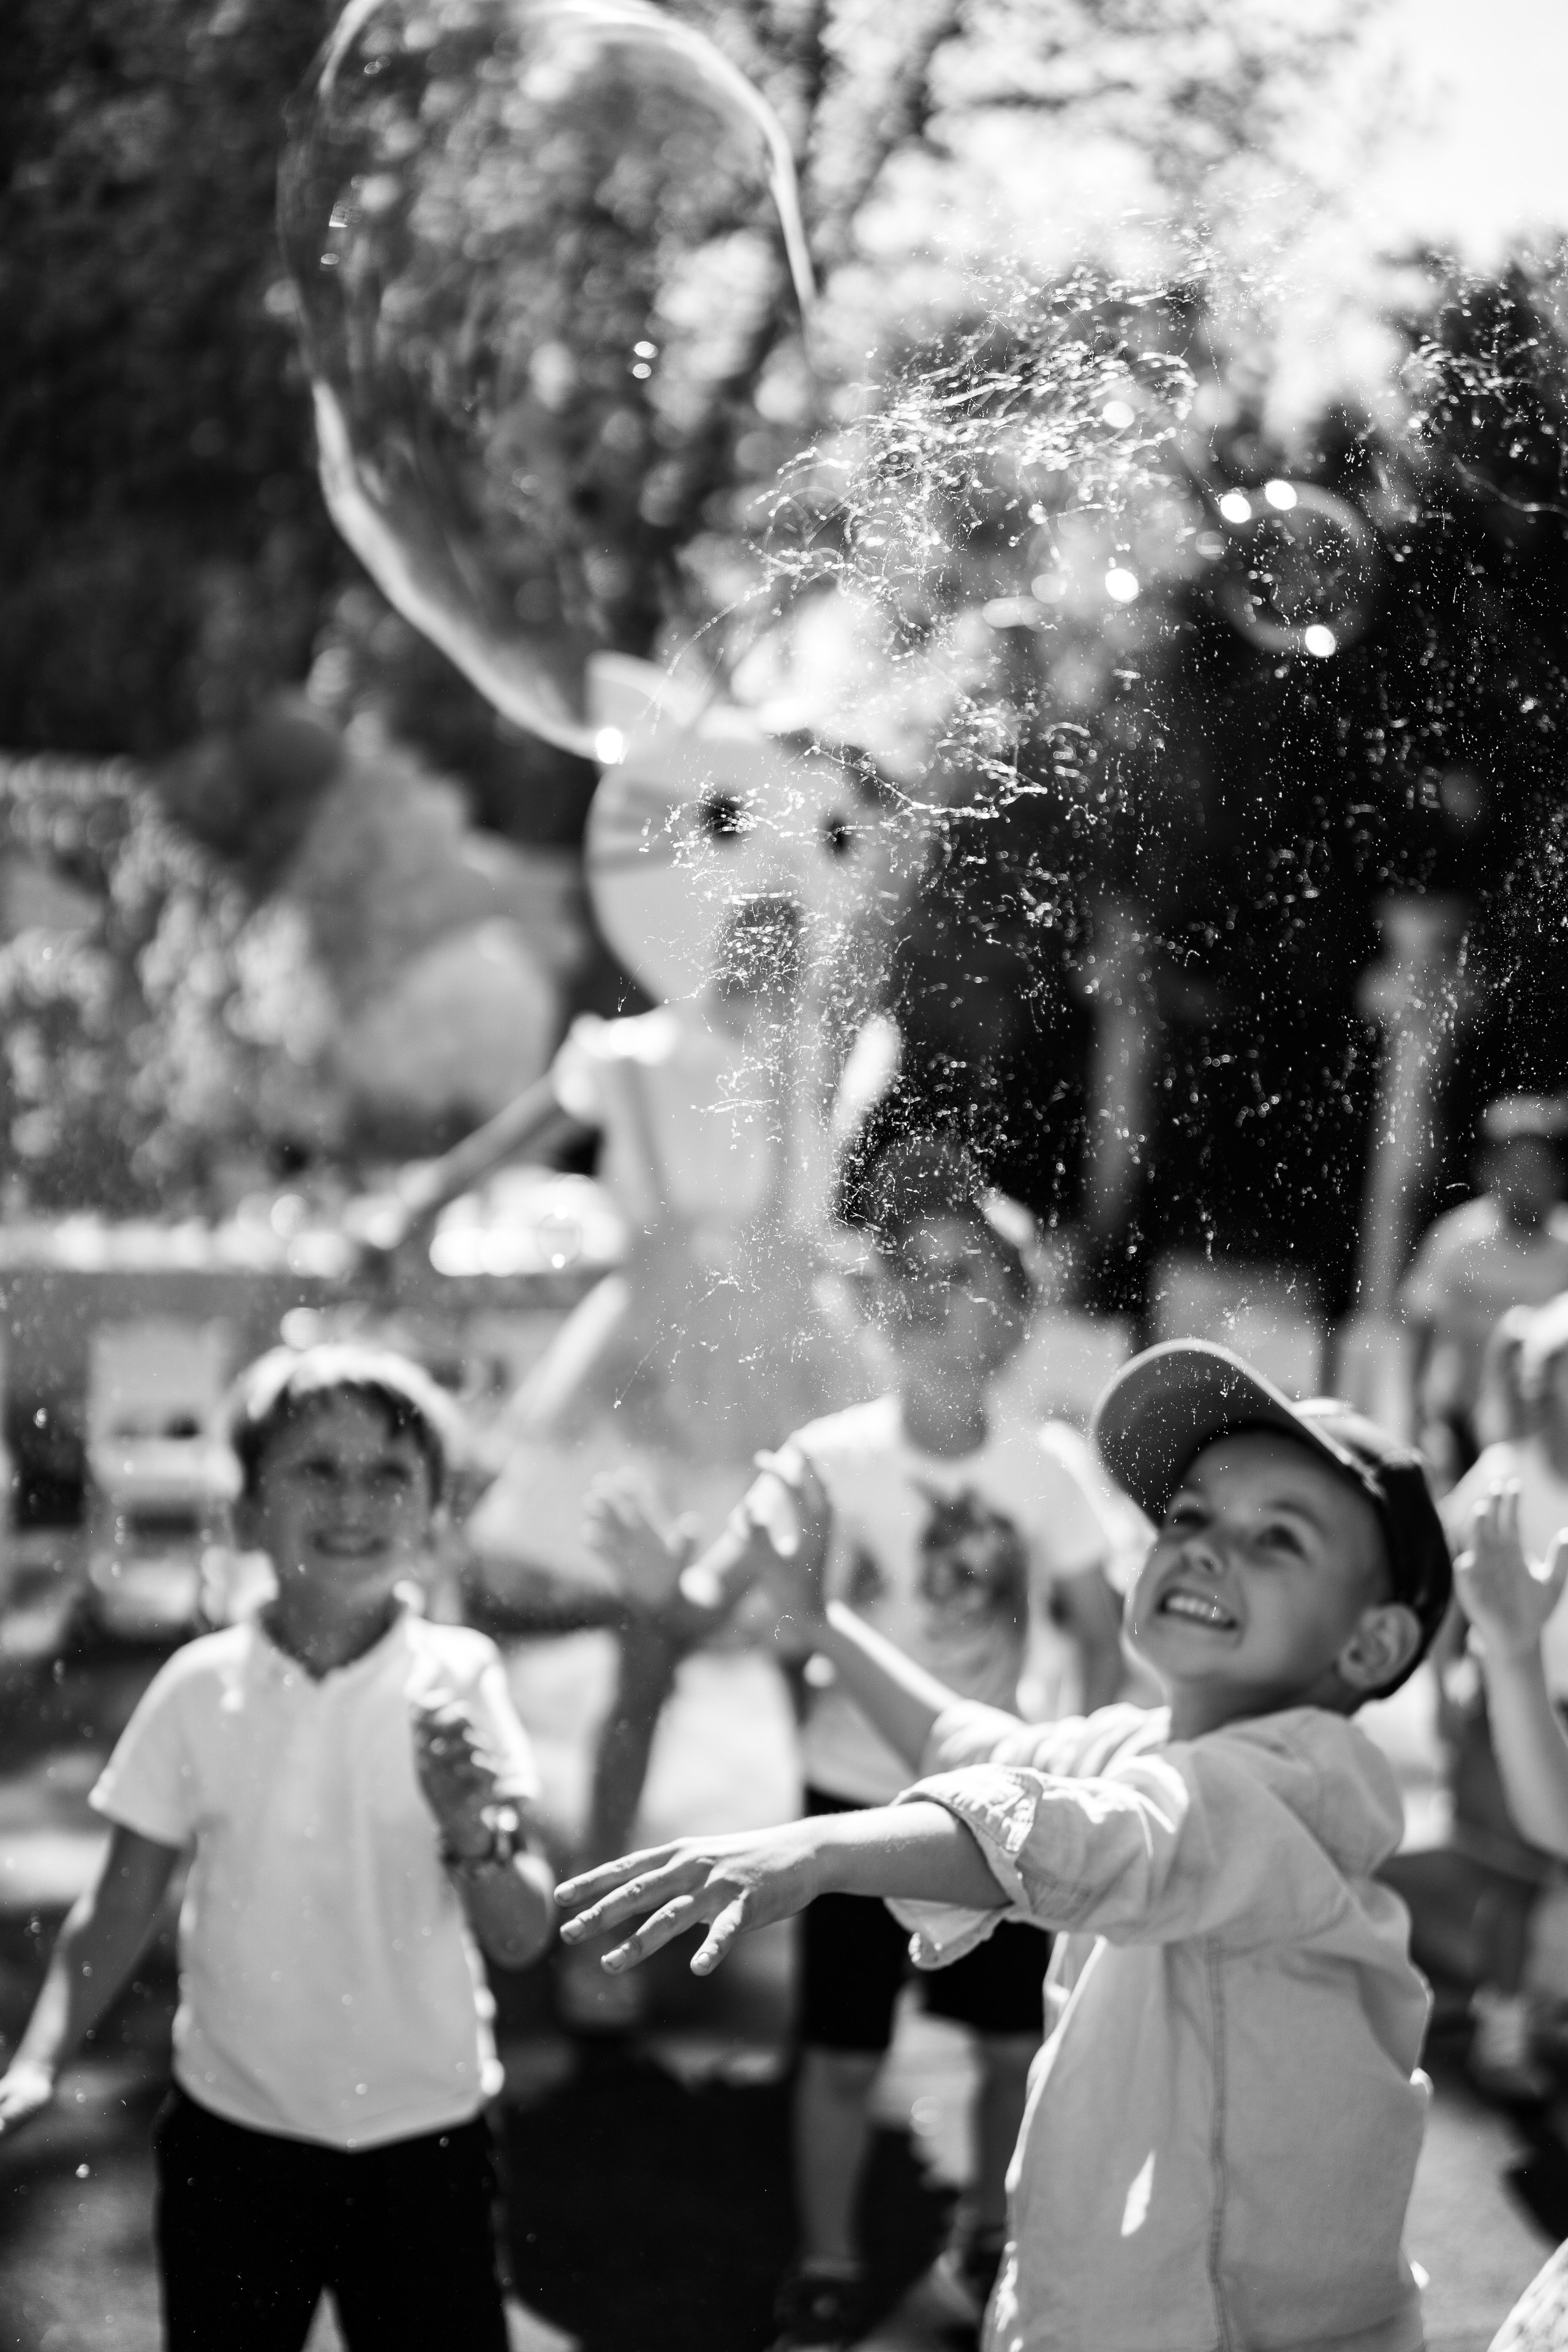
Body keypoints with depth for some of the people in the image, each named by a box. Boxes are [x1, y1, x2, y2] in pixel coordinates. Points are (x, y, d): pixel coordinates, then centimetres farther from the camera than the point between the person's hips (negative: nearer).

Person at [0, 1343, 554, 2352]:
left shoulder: (458, 1678, -11)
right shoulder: (200, 1687, -7)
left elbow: (525, 1939, -12)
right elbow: (121, 1909, 3)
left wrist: (471, 1832, -31)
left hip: (423, 2136, -1)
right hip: (233, 2132, 1)